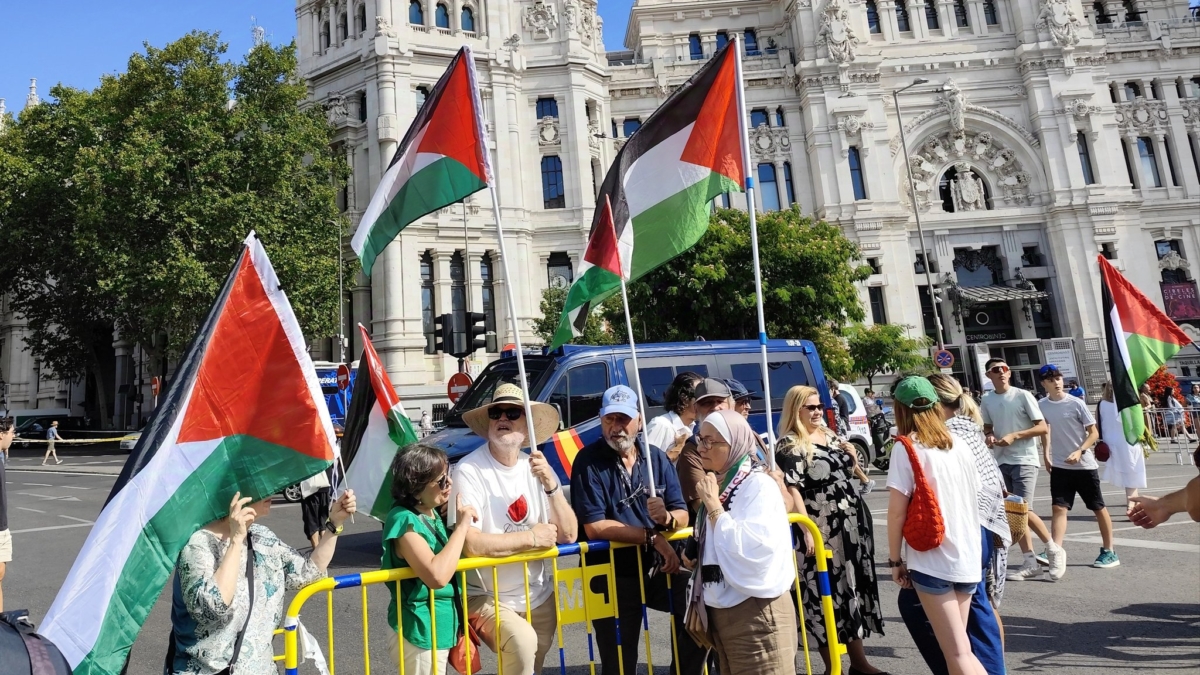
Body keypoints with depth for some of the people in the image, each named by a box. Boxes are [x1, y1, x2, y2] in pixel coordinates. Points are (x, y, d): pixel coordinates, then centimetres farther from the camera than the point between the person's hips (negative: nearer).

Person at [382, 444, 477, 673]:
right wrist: (462, 524, -27)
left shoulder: (432, 513, 4)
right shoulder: (404, 520, -23)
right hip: (421, 634, -9)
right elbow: (437, 576, -35)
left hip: (440, 629, 9)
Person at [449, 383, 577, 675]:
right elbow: (470, 544, -26)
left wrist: (550, 484, -20)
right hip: (486, 597, -5)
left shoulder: (537, 467, -1)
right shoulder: (470, 470, -17)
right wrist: (532, 537, -18)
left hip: (538, 596, 6)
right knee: (522, 641, -28)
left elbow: (568, 535, -6)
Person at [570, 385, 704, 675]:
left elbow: (683, 516, 0)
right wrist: (653, 537, -19)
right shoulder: (588, 461, -12)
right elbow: (594, 527, -19)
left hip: (658, 567, 3)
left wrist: (667, 518, -24)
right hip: (613, 575, -3)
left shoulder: (657, 458, 1)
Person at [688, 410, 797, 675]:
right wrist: (693, 555, 5)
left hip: (756, 613, -8)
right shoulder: (719, 484, 9)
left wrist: (714, 506, -21)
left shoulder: (758, 485, -14)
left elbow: (751, 549, -28)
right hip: (721, 611, 8)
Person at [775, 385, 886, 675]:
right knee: (828, 595, 0)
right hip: (823, 529, -8)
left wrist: (852, 460, 3)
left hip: (853, 521, 8)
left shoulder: (829, 435, 13)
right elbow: (791, 489, -17)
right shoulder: (789, 445, -11)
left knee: (854, 588, 14)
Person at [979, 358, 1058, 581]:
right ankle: (1030, 563, 15)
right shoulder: (986, 400, 6)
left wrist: (1014, 436, -17)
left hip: (1024, 460, -5)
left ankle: (1053, 548, 14)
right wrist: (989, 436, -3)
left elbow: (1042, 427, -8)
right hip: (1001, 461, 5)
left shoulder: (1023, 396, -7)